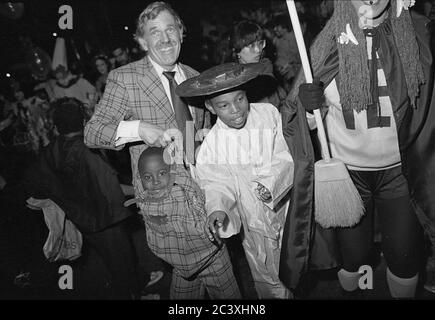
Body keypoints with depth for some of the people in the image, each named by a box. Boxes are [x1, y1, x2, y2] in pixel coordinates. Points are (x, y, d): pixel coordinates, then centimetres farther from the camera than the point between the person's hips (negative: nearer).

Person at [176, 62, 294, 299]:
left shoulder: (269, 114, -13)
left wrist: (270, 181, -26)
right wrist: (217, 209, -32)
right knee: (269, 282, 15)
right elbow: (217, 184, -13)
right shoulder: (211, 145, -15)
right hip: (256, 221, -1)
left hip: (287, 205, 1)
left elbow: (287, 155, -11)